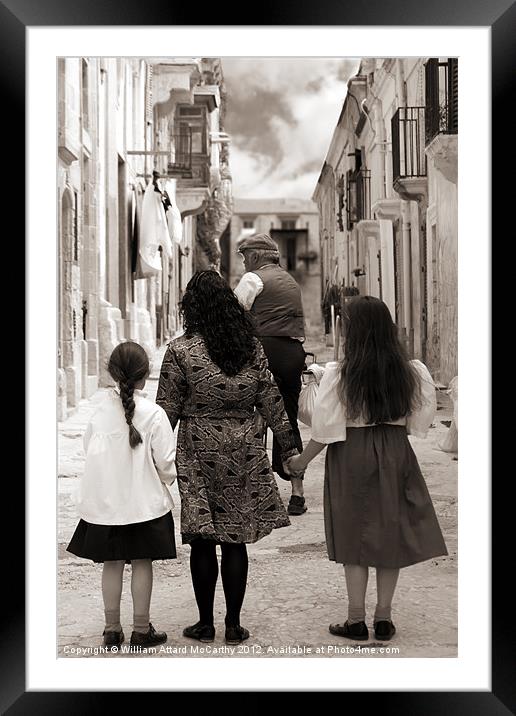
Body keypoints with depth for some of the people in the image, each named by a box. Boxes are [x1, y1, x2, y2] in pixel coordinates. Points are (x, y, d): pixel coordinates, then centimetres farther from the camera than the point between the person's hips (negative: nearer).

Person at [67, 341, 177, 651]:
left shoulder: (101, 411, -6)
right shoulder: (153, 413, -14)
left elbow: (90, 451, 3)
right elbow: (166, 463, -10)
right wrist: (164, 480, 12)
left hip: (105, 503, 3)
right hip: (144, 502, -3)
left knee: (112, 564, 11)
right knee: (142, 563, 7)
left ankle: (112, 629, 20)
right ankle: (141, 630, 15)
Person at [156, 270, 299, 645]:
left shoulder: (181, 350, -7)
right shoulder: (252, 347, 1)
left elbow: (167, 410, -5)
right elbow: (271, 402, 4)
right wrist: (290, 447, 10)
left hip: (198, 453, -2)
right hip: (245, 452, 3)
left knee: (202, 540, 6)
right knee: (236, 539, 9)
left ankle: (206, 622, 15)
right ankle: (234, 624, 14)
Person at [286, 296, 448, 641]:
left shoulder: (339, 374, -13)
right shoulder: (410, 372, -4)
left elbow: (327, 428, -10)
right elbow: (421, 420, 3)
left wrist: (303, 460, 5)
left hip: (352, 455, -2)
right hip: (395, 454, 3)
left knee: (355, 534, 8)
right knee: (391, 532, 12)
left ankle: (356, 619, 12)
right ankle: (384, 616, 17)